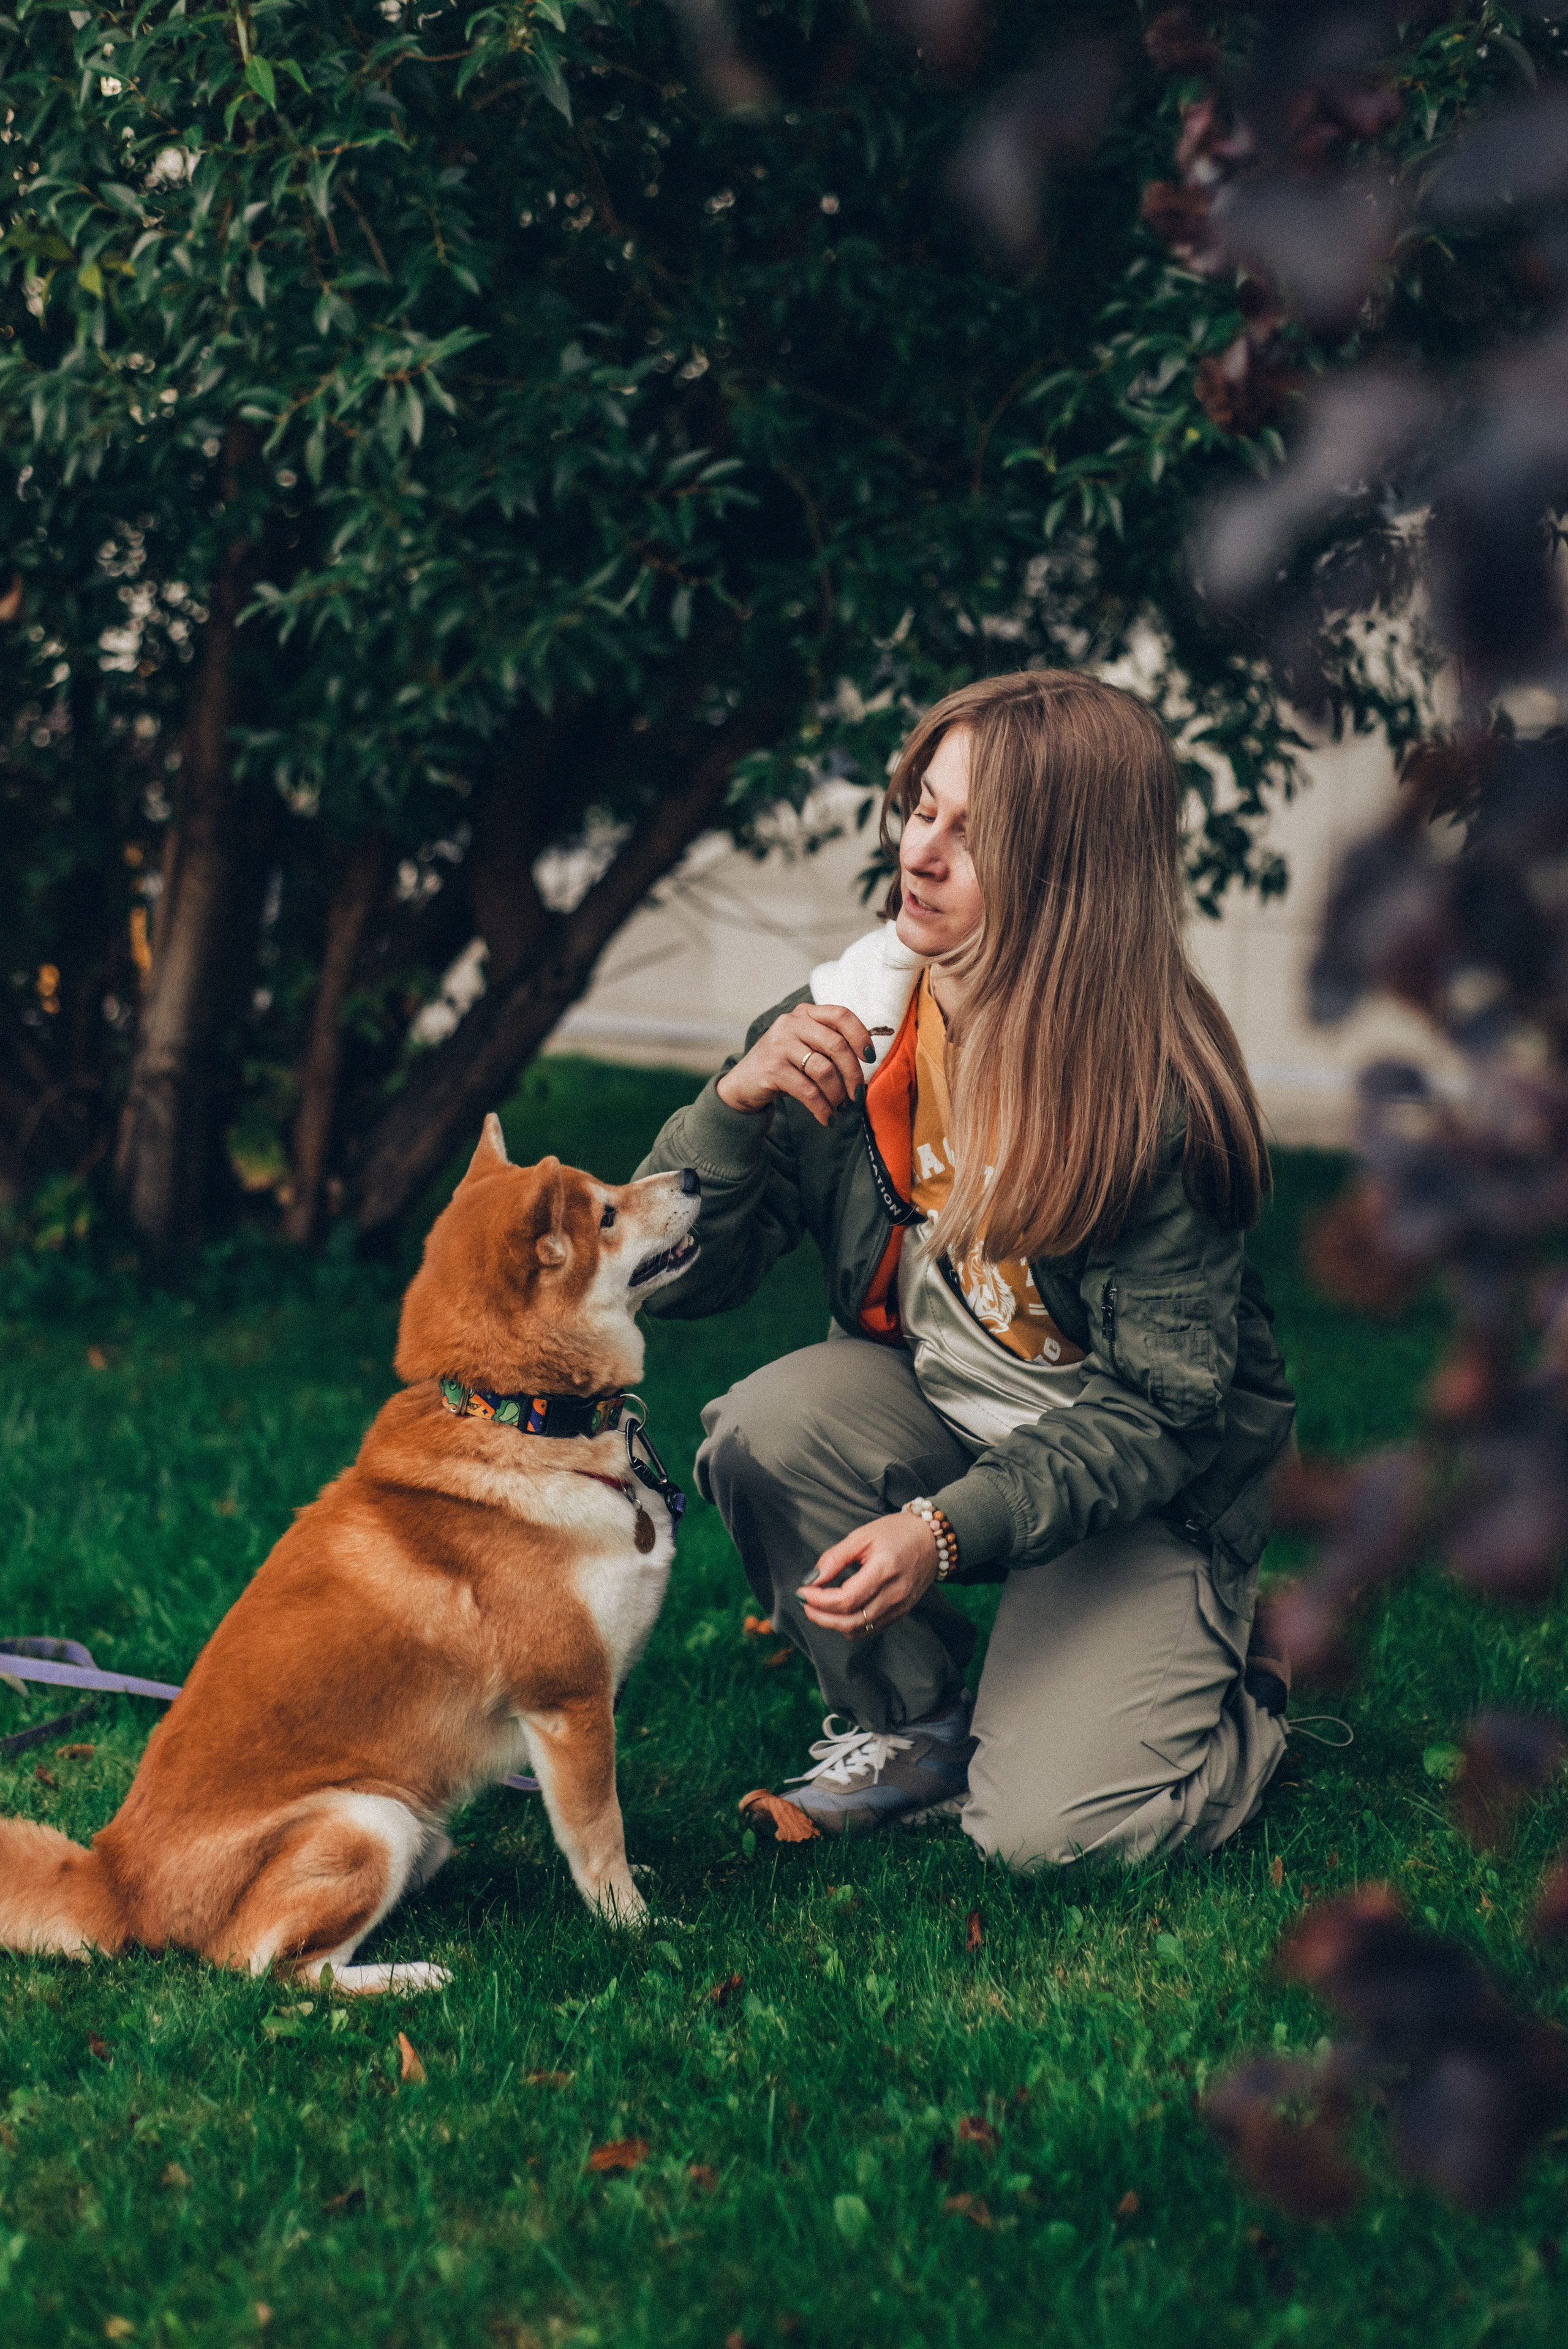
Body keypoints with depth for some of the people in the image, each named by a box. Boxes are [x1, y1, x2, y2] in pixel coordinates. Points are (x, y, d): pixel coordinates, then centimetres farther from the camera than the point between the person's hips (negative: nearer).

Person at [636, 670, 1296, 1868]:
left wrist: (951, 1530, -31)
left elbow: (1163, 1411, -21)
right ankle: (914, 1723, 1)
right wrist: (737, 1102, -26)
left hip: (1152, 1491, -4)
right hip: (934, 1410, 4)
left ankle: (1240, 1701, 16)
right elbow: (669, 1277, -8)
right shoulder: (849, 1021, -12)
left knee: (1044, 1829, -20)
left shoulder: (1157, 1095, -25)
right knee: (767, 1429, -27)